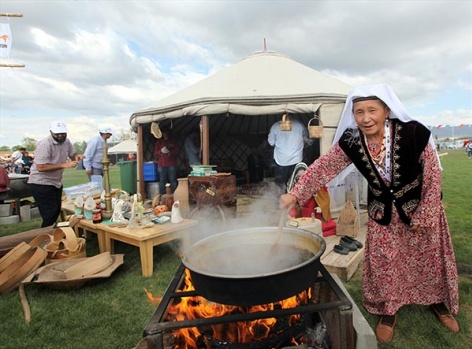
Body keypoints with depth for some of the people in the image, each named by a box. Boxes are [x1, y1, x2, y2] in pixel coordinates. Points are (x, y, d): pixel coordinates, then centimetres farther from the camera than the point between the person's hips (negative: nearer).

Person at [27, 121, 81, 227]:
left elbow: (72, 155, 17)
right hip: (41, 183, -8)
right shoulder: (44, 144, -22)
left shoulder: (66, 142, 0)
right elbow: (40, 167, -27)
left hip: (56, 182, 8)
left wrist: (76, 157, -8)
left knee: (57, 211, 14)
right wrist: (64, 165, -31)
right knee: (50, 214, -7)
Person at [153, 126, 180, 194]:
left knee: (173, 180, -4)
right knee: (162, 180, -1)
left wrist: (169, 151, -14)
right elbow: (155, 153, 9)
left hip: (172, 164, -1)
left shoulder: (173, 141, 13)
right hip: (161, 165, 1)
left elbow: (178, 150, 3)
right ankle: (162, 196, 3)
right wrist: (161, 151, -12)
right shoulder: (158, 141, 14)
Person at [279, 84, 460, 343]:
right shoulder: (350, 142, -19)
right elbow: (323, 166, -11)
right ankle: (388, 312, 35)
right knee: (383, 264, 10)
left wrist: (424, 215, -14)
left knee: (431, 259, 17)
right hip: (382, 213, 2)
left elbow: (433, 174, -17)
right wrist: (296, 194, -18)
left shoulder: (413, 134, -27)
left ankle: (439, 304, 46)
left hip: (419, 207, -1)